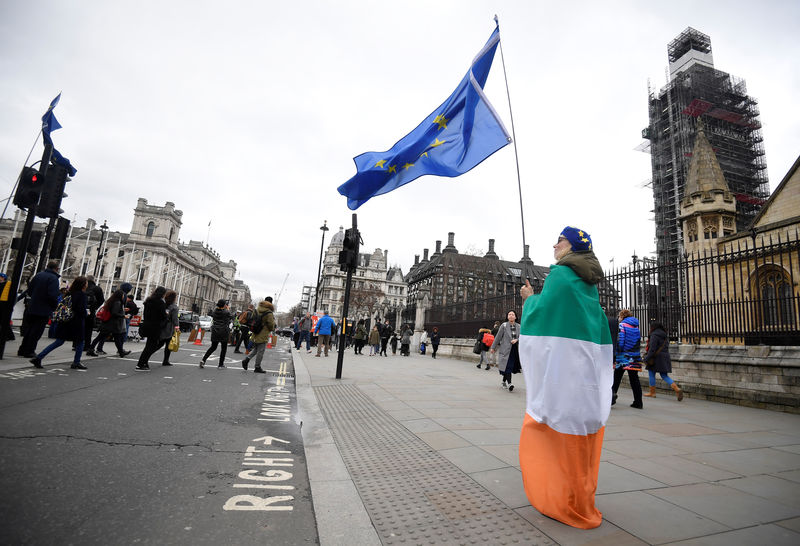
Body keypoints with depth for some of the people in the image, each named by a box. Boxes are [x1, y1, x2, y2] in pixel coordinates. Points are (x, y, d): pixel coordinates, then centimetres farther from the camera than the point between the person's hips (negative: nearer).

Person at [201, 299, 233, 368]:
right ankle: (221, 364, 12)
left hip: (215, 331, 5)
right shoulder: (226, 312, -12)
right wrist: (227, 309, 11)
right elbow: (231, 317, 5)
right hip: (224, 332, -5)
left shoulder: (214, 311, 2)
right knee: (224, 348, 9)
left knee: (213, 347, 16)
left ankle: (203, 360, 2)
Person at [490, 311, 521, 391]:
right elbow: (498, 337, 1)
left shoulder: (518, 326, 6)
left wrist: (516, 340, -12)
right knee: (507, 366, -13)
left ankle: (504, 382, 26)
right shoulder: (504, 325, -3)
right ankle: (509, 384, -16)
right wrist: (493, 347, 6)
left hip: (515, 350, 4)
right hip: (506, 349, -4)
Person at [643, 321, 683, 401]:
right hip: (665, 358, 8)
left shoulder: (654, 335, -14)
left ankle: (652, 393, 13)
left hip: (656, 358, -8)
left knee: (652, 374, 6)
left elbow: (652, 349, -20)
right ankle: (677, 389, -8)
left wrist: (646, 359, -16)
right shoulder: (664, 336, 14)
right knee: (664, 376, 10)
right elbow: (666, 347, 17)